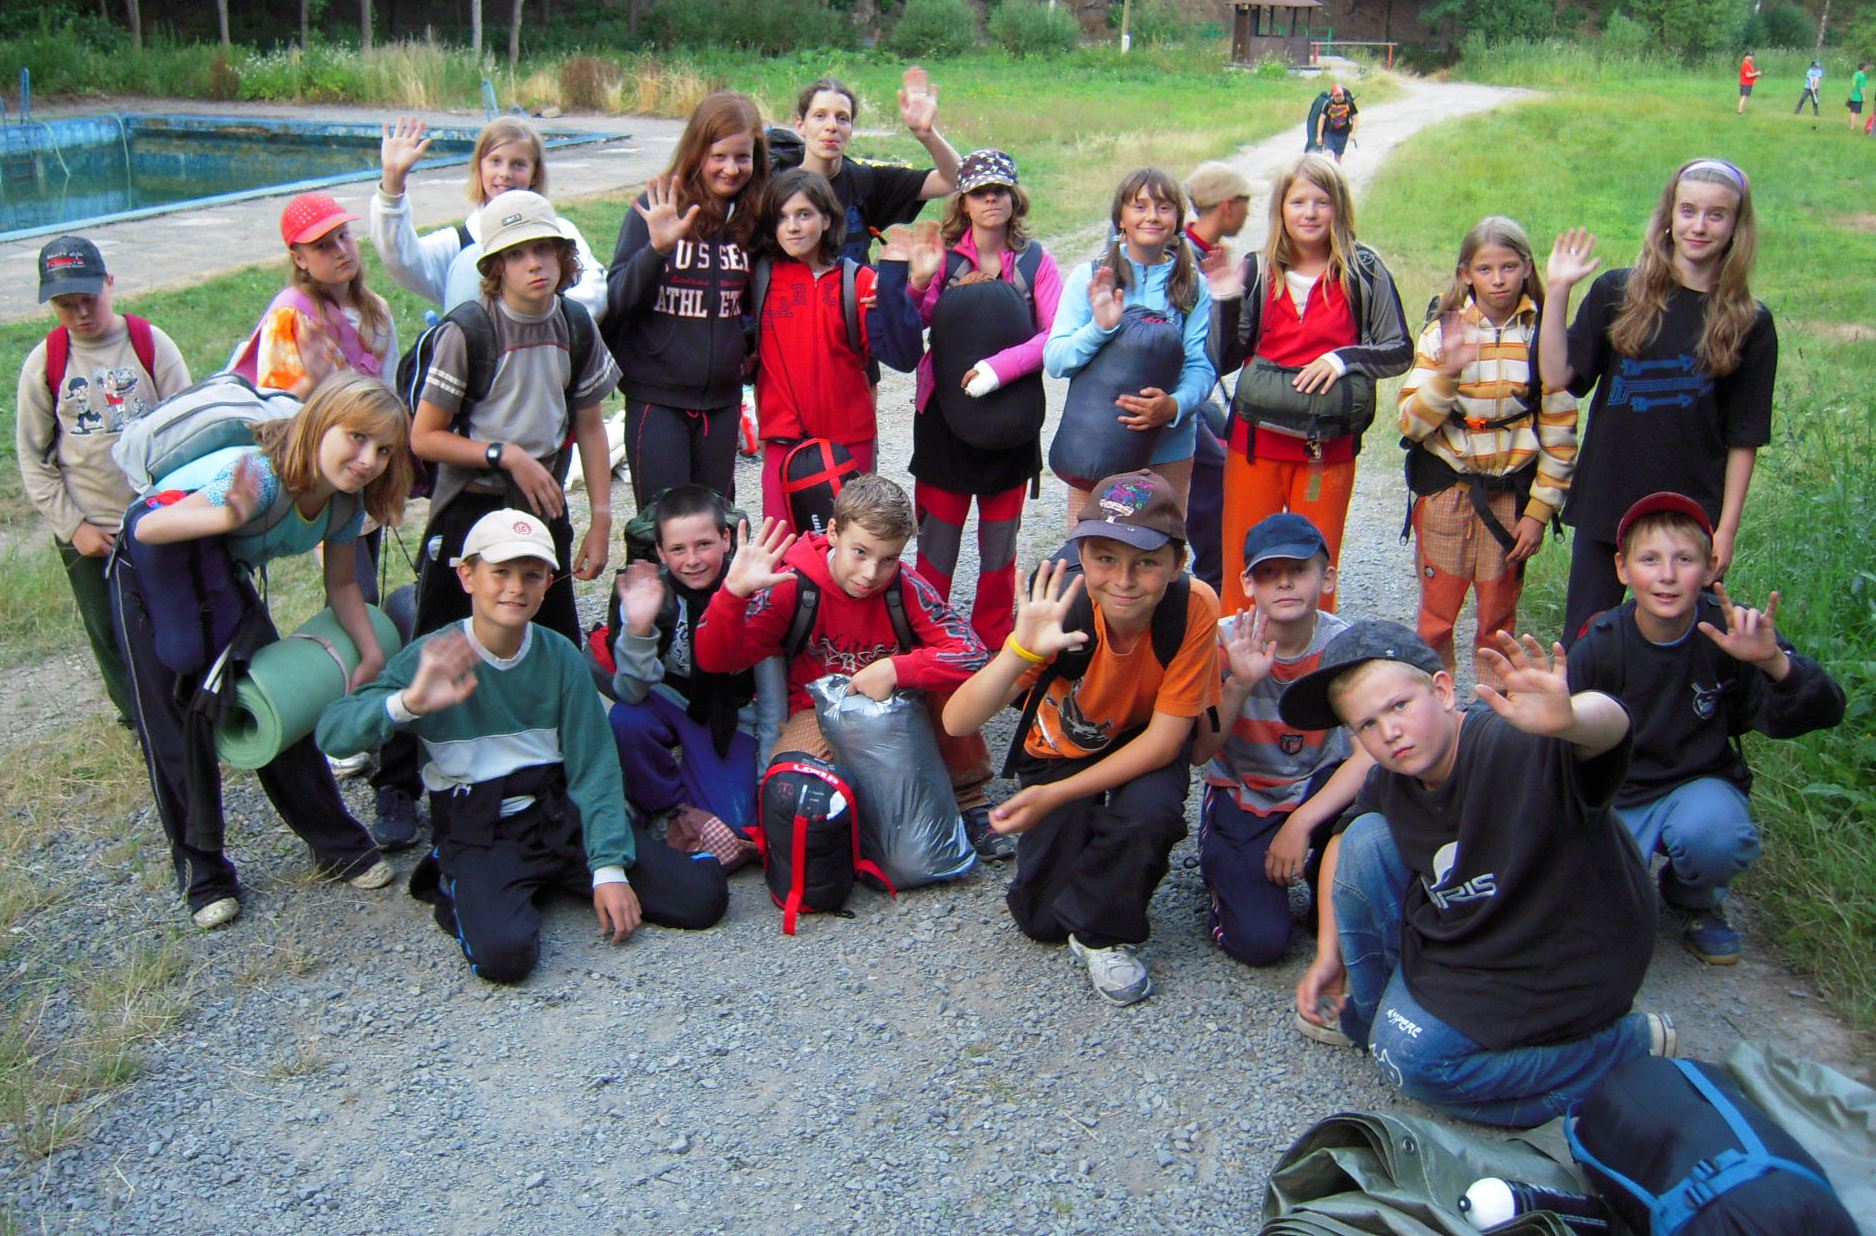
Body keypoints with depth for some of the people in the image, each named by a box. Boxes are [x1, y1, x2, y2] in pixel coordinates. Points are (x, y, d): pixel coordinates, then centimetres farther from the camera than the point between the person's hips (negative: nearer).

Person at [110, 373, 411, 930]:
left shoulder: (344, 503, -15)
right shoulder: (260, 475, -37)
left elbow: (341, 584, -1)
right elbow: (148, 529, -41)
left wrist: (371, 650, -15)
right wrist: (229, 516, -60)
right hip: (152, 571, -6)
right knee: (175, 730, -2)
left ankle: (337, 842, 13)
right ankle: (201, 871, 13)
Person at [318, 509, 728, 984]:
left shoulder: (561, 657, -2)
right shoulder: (432, 658, -8)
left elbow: (593, 768, -4)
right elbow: (332, 734, -19)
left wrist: (609, 868, -15)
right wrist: (409, 702, -39)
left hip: (561, 811, 3)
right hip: (480, 833, -3)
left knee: (703, 896, -10)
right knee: (504, 952, -33)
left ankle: (560, 876, 11)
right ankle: (459, 892, 2)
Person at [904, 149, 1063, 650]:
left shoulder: (1035, 260, 0)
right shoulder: (944, 255, 0)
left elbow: (1058, 334, -10)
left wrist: (1001, 366, -22)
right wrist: (918, 281, -25)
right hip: (945, 415, -1)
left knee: (1000, 539, 11)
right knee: (938, 536, 4)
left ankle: (994, 646, 24)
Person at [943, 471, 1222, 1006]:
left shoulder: (1194, 607, -31)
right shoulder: (1064, 608, -31)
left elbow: (1164, 737, -22)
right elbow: (957, 722, -37)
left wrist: (1055, 796, -28)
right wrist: (1022, 650, -55)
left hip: (1144, 749, 0)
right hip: (1064, 747, 0)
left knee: (1150, 815, -33)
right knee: (1041, 920, -3)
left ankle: (1104, 935, -3)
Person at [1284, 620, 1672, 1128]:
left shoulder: (1517, 744, -31)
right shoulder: (1390, 785, -7)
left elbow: (1611, 725, -51)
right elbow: (1343, 844, 11)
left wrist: (1566, 719, -75)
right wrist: (1328, 953, 6)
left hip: (1567, 966, -7)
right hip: (1467, 930, 7)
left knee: (1412, 1059, -16)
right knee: (1366, 839, -11)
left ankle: (1627, 1044, 2)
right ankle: (1370, 1013, 10)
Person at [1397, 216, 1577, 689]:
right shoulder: (1442, 331, -2)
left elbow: (1559, 434, 0)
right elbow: (1411, 424, -9)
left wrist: (1539, 511, -3)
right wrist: (1448, 372, -23)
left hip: (1511, 495, 0)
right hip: (1446, 491, 0)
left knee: (1498, 619, 10)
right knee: (1435, 617, 7)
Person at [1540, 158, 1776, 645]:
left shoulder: (1750, 323, 0)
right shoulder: (1617, 293, 1)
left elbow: (1744, 438, 1)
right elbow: (1557, 375, -7)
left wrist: (1726, 529, -3)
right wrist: (1556, 292, -13)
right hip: (1605, 507, 1)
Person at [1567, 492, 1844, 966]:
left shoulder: (1730, 631, -15)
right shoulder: (1598, 647, -14)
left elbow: (1819, 712, -23)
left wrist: (1775, 663, -42)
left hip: (1699, 784, 0)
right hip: (1618, 795, 0)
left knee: (1714, 834, -35)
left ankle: (1696, 902, 3)